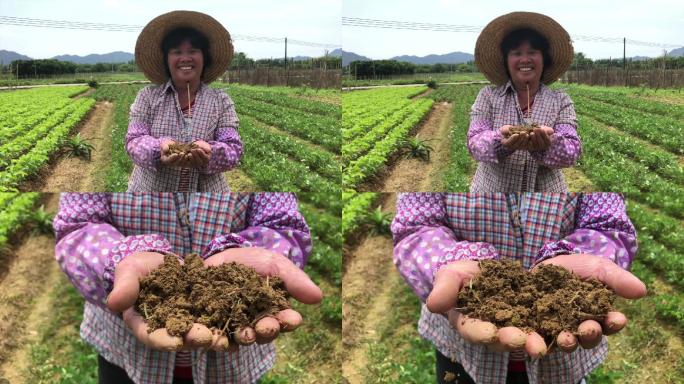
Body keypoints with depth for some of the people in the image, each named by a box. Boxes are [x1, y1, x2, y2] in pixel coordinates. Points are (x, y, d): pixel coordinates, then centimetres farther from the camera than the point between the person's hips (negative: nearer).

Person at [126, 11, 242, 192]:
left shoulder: (221, 102, -1)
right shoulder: (147, 97, -1)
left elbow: (233, 149, -9)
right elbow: (135, 140, -8)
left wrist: (209, 152, -30)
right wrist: (159, 148, -28)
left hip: (206, 194, 0)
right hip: (150, 189, 0)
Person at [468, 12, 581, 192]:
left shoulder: (561, 101, -3)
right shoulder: (488, 96, -3)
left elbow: (572, 150, -13)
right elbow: (476, 141, -14)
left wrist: (548, 144, -35)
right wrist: (501, 141, -35)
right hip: (492, 195, 0)